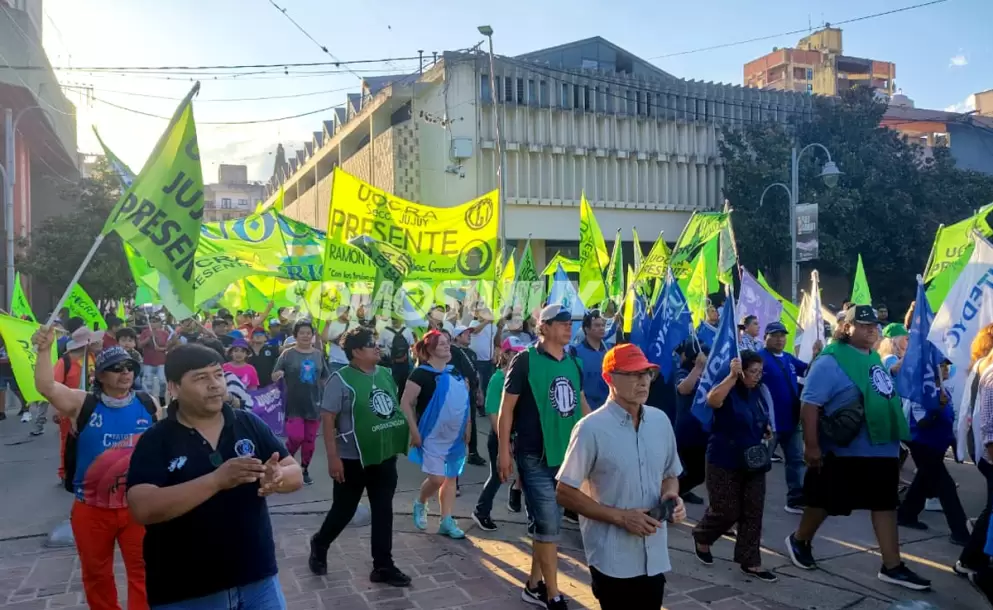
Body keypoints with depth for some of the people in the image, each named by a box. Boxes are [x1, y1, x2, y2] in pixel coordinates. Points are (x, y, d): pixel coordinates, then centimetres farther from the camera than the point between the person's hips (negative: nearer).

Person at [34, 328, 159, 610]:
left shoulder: (149, 404, 0)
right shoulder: (82, 403, -3)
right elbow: (45, 387, -20)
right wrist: (44, 350, -32)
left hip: (138, 505, 0)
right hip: (92, 506, 0)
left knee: (142, 570, 3)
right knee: (96, 572, 17)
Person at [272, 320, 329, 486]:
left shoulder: (318, 355, 4)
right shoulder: (288, 354, -6)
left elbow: (324, 379, 11)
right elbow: (274, 377, -6)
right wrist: (278, 374, -28)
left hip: (314, 404, 3)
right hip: (294, 405, -3)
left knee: (309, 440, 10)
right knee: (296, 438, -10)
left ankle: (304, 470, 27)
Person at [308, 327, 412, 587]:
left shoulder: (386, 374, 4)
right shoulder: (341, 379, -14)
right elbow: (327, 418, -15)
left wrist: (411, 432, 10)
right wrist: (333, 457, -19)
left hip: (384, 457, 5)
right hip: (352, 459, -5)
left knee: (383, 512, 10)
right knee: (343, 511, 10)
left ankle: (383, 566, 21)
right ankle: (319, 546, 38)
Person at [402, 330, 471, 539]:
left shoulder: (456, 372, 7)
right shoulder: (422, 373, -13)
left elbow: (463, 402, 16)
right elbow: (405, 403, -14)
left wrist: (466, 430, 9)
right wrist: (414, 432, -18)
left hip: (455, 436, 6)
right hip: (433, 436, -6)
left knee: (451, 478, 8)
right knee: (437, 479, -8)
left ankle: (447, 521, 17)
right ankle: (420, 504, 21)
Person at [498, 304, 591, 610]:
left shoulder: (573, 363, 7)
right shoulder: (525, 360, -11)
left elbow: (581, 403, 17)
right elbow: (506, 408, -9)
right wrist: (504, 451, -11)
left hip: (566, 454, 6)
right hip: (535, 456, -6)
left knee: (547, 525, 15)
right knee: (548, 526, -3)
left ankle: (534, 585, 30)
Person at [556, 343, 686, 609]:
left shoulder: (661, 420, 2)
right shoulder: (591, 428, -16)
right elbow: (565, 493, -12)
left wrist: (672, 496, -6)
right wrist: (620, 517, -18)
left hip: (655, 557, 6)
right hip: (613, 560, -5)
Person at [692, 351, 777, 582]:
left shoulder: (759, 393, 7)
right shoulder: (728, 390, -15)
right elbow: (712, 400, -40)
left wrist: (767, 430, 5)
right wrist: (732, 376, -45)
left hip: (754, 462, 7)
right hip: (724, 462, -6)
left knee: (753, 513, 5)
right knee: (726, 512, 1)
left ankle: (750, 562, 15)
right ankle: (701, 537, 30)